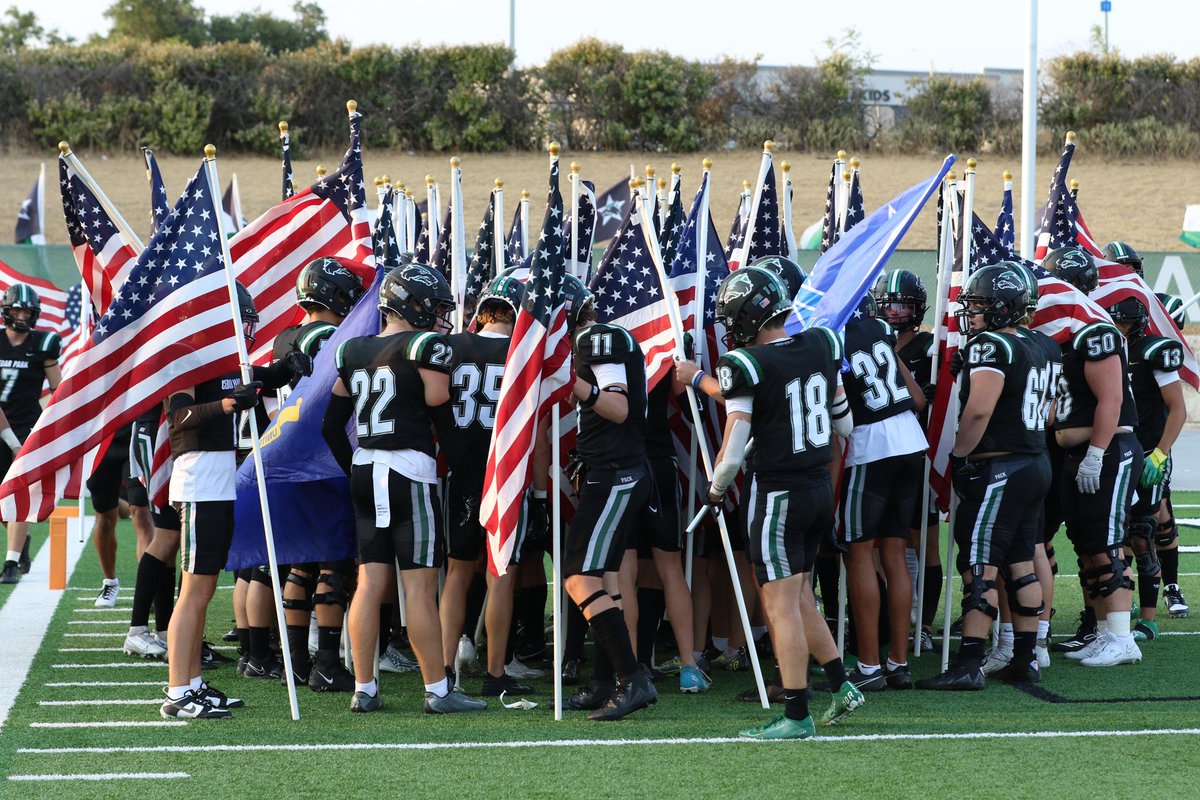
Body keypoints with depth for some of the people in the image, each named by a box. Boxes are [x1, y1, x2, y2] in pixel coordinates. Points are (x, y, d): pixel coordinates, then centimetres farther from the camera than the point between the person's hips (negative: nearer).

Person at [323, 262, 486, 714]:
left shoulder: (352, 351, 12)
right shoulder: (426, 346, -9)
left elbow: (331, 425, 16)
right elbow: (439, 408, -11)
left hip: (364, 469, 7)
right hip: (410, 470, -6)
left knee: (371, 582, 9)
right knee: (420, 585, -4)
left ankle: (363, 690, 10)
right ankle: (438, 691, 0)